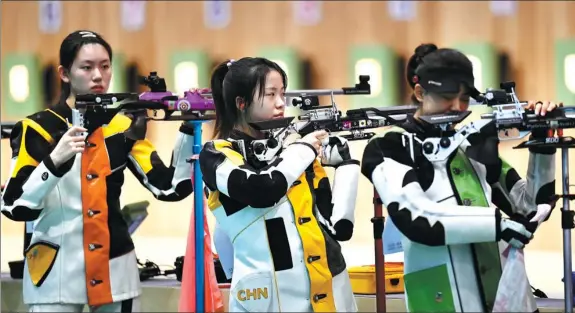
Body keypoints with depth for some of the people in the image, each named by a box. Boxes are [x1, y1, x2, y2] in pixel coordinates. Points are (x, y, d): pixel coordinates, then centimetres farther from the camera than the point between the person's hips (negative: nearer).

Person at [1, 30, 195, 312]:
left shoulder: (123, 128, 6)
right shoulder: (37, 129, -5)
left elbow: (169, 187, -2)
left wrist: (189, 132, -13)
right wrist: (54, 161, -25)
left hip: (114, 272, 3)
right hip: (55, 274, -3)